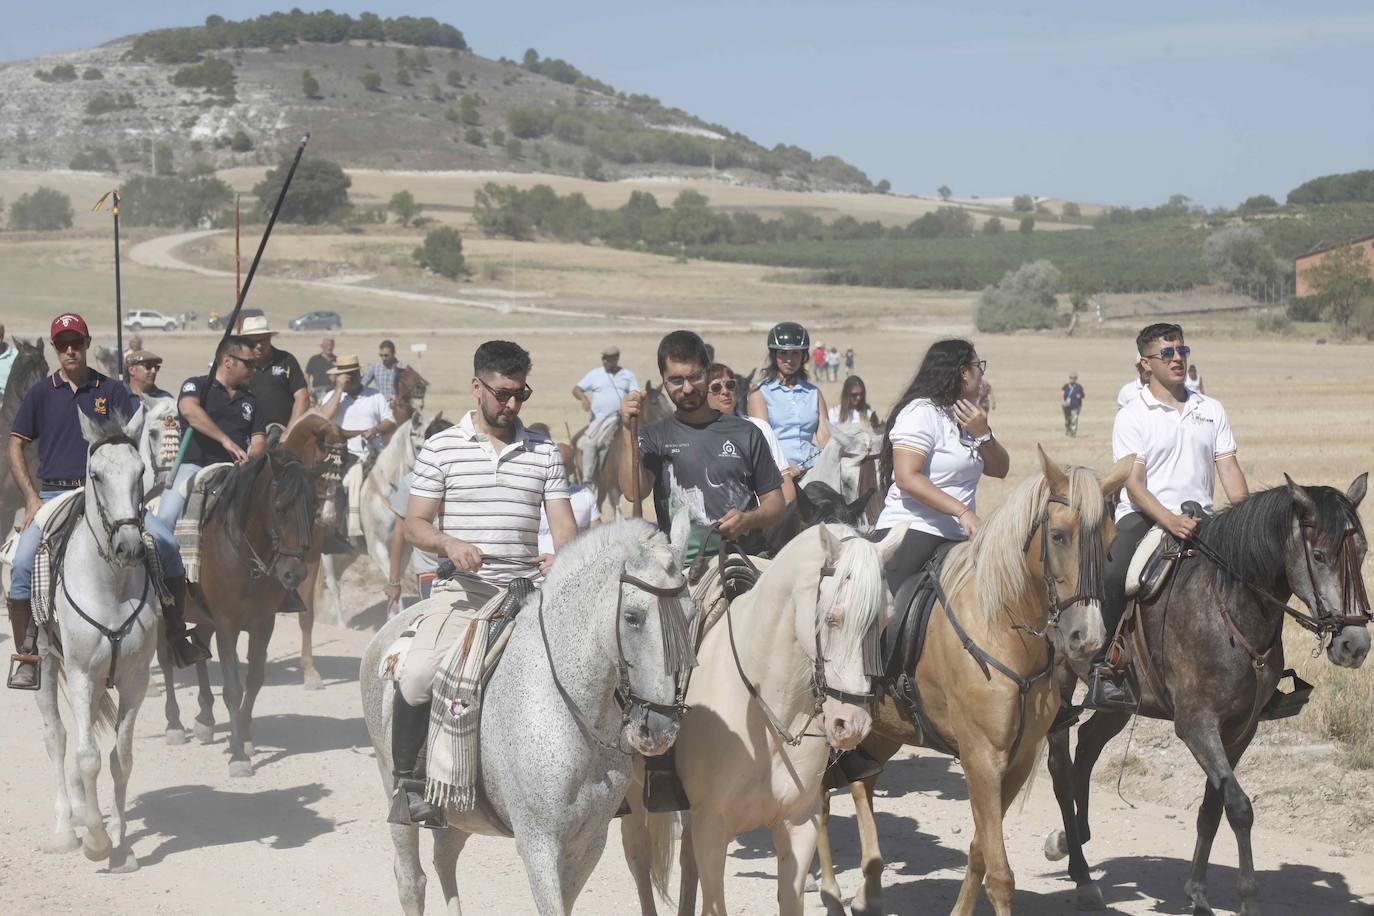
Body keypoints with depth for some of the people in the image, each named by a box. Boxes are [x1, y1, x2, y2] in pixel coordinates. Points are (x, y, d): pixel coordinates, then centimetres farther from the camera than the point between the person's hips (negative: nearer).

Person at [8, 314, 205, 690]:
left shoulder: (112, 391, 7)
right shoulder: (41, 394, 6)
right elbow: (15, 447, 8)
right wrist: (32, 499, -3)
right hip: (53, 494, 0)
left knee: (165, 544, -16)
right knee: (22, 564, -22)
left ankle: (177, 637, -3)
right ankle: (25, 657, -11)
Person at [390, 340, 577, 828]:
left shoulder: (544, 453, 12)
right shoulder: (441, 448, 6)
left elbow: (563, 524, 7)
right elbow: (415, 524, 4)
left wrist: (560, 559, -15)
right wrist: (449, 543, -17)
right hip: (462, 590, -3)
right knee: (418, 676, -26)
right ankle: (406, 781, -7)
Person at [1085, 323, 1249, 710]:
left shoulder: (1211, 410, 14)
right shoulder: (1131, 416, 0)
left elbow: (1228, 468, 8)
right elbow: (1134, 484, -9)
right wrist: (1170, 520, -27)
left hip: (1198, 517, 5)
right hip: (1143, 517, -5)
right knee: (1112, 576, -33)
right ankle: (1104, 665, -23)